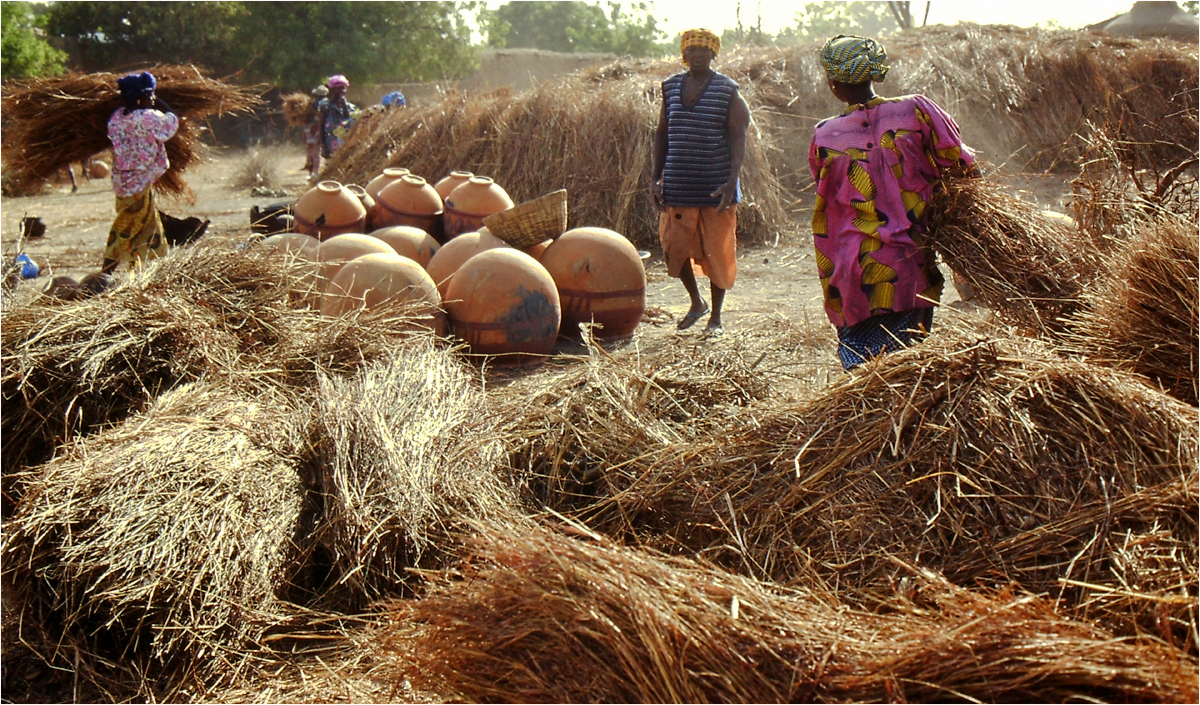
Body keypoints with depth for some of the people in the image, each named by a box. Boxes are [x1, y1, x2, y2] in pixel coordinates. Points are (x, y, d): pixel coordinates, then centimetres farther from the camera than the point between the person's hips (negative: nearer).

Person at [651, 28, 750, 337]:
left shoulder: (727, 90, -3)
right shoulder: (671, 87, 9)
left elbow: (738, 139, -7)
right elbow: (662, 134, 14)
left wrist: (731, 182, -18)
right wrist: (656, 178, 7)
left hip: (716, 187, -3)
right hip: (678, 187, 3)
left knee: (717, 252, 3)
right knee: (674, 248, 4)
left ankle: (715, 317, 18)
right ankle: (696, 302, 30)